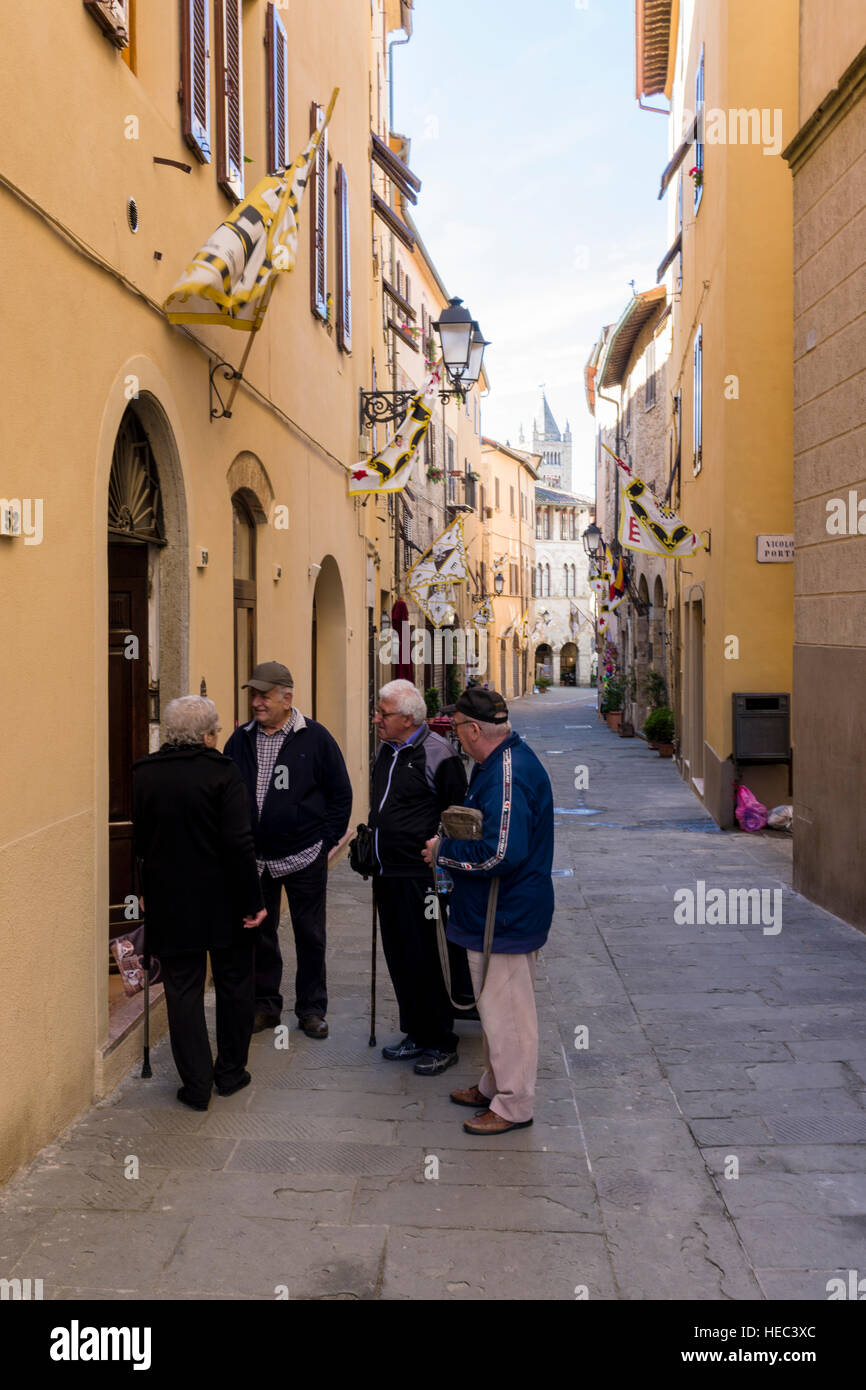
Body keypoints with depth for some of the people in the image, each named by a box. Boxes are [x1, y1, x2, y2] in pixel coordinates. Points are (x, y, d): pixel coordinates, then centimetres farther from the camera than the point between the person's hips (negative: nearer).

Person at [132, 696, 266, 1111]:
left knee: (183, 989, 9)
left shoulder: (143, 773, -2)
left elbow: (137, 842, 7)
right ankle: (231, 1072, 25)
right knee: (234, 983, 16)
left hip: (169, 903, 2)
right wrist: (252, 900, -10)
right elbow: (239, 843, -17)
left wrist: (146, 890, 18)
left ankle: (197, 1084, 11)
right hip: (224, 903, -2)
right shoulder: (221, 771, -14)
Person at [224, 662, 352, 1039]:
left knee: (310, 936, 7)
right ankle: (265, 1004, 25)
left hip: (304, 858, -3)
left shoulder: (315, 738, -5)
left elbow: (340, 794, 0)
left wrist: (327, 841, -3)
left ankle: (312, 1009, 20)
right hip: (254, 859, 3)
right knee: (259, 934, 11)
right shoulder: (240, 740, 4)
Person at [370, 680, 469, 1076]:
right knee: (399, 960, 15)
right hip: (387, 876, 8)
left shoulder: (438, 754, -13)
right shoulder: (386, 751, 12)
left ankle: (441, 1044, 12)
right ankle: (416, 1034, 28)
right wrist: (369, 844, 19)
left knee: (427, 962, -1)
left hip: (421, 878, -8)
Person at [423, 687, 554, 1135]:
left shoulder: (507, 774, -25)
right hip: (498, 912, 11)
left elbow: (500, 853, -31)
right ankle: (494, 1086, 36)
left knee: (506, 1010, 2)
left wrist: (444, 851, -18)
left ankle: (513, 1106, 16)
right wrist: (452, 844, 6)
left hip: (506, 917, -11)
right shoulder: (501, 760, 9)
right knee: (497, 1008, 22)